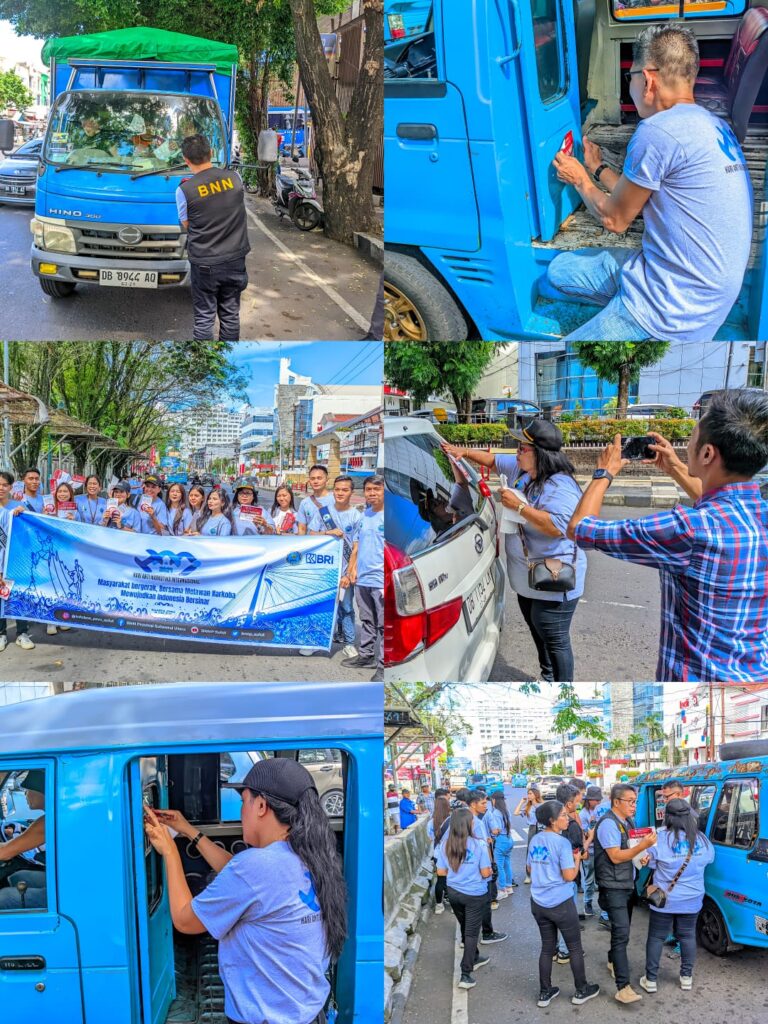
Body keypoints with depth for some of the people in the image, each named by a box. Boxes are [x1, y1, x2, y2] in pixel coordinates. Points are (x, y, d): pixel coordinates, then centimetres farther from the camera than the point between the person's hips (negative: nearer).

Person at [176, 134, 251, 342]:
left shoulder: (185, 190, -13)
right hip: (235, 259, 3)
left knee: (204, 318, 6)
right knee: (231, 315, 14)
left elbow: (187, 226, 0)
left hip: (205, 264, -3)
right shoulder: (234, 177, -4)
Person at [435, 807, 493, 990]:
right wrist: (490, 871, 7)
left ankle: (474, 958, 44)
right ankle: (466, 975, 2)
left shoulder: (445, 845, -8)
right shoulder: (478, 845, -20)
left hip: (453, 891, 4)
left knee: (465, 928, 24)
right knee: (471, 932, 5)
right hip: (475, 895, -4)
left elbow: (441, 871, -1)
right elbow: (485, 873, -15)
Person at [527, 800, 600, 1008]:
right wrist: (577, 860, -2)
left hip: (538, 903, 6)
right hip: (561, 903, -6)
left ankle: (545, 993, 22)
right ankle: (581, 991, 23)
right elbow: (569, 876, -18)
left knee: (547, 947, 16)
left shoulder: (535, 840, 3)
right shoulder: (562, 843, -18)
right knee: (575, 948, 12)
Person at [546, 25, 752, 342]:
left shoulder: (657, 132, -19)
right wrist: (598, 169, 33)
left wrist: (580, 180, 15)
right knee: (559, 270, 16)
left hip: (673, 314, -9)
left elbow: (614, 219, -5)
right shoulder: (716, 127, 10)